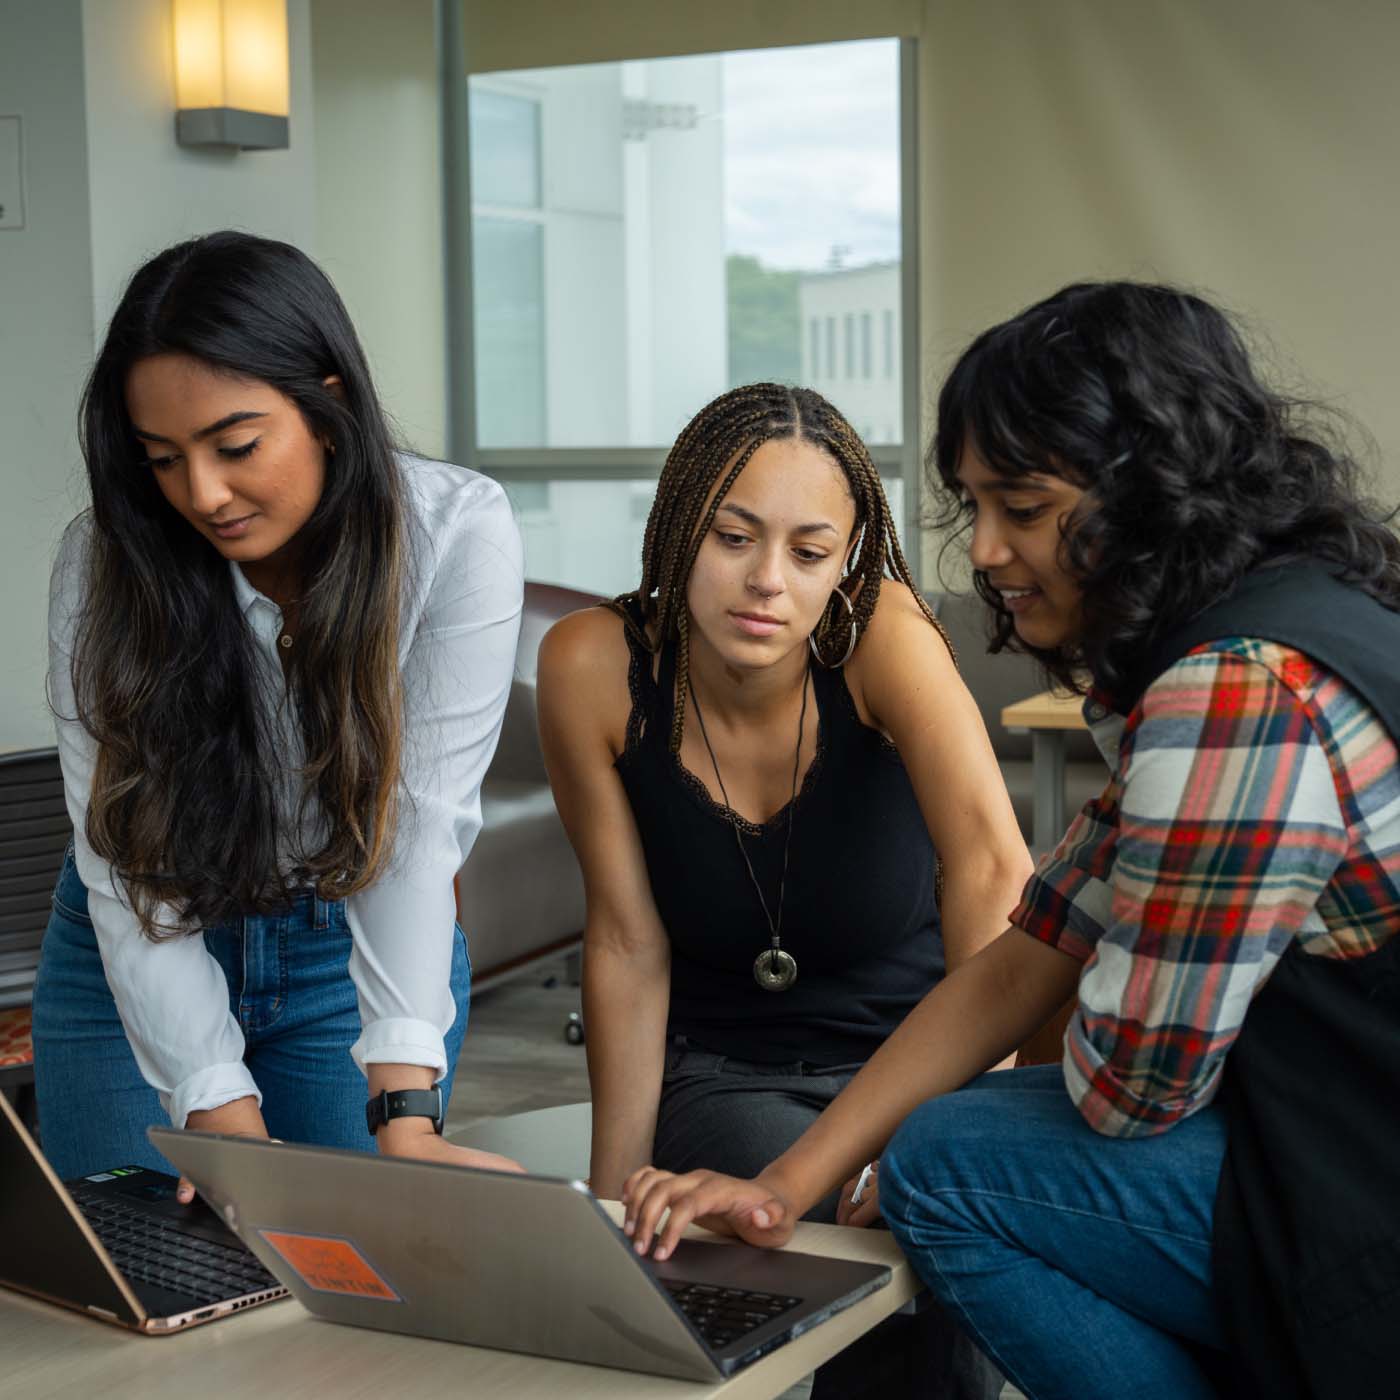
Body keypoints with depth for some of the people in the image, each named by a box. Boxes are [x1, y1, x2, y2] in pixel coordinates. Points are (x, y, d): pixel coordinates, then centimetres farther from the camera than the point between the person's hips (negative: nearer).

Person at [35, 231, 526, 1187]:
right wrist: (225, 1120, -32)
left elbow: (421, 825, -27)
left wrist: (406, 1116, -37)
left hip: (362, 956, 0)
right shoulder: (107, 559, -19)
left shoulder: (457, 532, -22)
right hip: (135, 966, 1)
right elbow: (128, 869, -22)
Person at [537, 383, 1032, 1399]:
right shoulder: (595, 666, -15)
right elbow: (628, 944, -7)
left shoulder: (884, 635, -20)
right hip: (721, 1076, 0)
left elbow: (996, 874, -34)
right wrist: (612, 1196, -5)